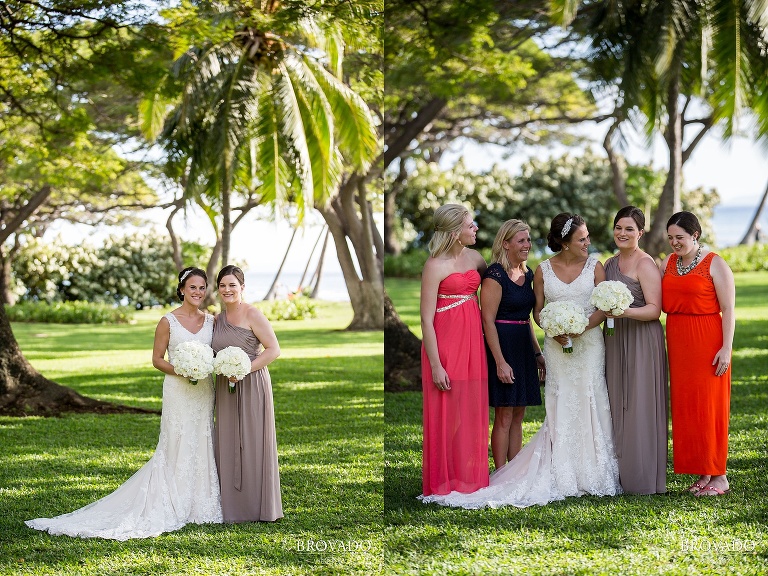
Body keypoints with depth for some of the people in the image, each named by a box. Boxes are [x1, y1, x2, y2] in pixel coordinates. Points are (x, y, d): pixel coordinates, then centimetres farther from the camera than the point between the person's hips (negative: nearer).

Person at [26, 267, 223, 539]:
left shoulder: (212, 321, 8)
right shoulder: (168, 321, -5)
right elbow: (157, 359, -3)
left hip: (204, 391, 5)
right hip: (178, 392, -5)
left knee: (201, 445, 7)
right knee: (177, 446, -4)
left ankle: (199, 504, 15)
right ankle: (174, 505, 2)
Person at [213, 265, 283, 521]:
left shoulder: (252, 314, -9)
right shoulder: (218, 319, 12)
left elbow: (274, 349, -14)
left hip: (252, 385, -7)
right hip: (226, 388, 7)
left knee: (253, 443, -2)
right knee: (229, 445, 7)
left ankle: (259, 505, 7)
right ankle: (233, 505, 14)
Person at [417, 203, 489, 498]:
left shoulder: (474, 257, 8)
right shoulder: (435, 266, -11)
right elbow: (426, 319, -13)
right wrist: (435, 365, -16)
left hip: (472, 343, 6)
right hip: (446, 345, -6)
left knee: (472, 414, 11)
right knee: (446, 417, 1)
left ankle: (470, 478, 21)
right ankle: (444, 483, 11)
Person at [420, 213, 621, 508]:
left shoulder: (595, 267, 1)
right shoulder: (543, 270, 2)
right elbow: (538, 310, 7)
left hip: (589, 342, 0)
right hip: (558, 346, 1)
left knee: (589, 401, -2)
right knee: (560, 405, 1)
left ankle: (591, 472, 6)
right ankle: (563, 475, 4)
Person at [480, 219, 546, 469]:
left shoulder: (527, 273, 13)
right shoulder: (495, 275, -13)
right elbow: (488, 320, -16)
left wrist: (537, 352, 19)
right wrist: (500, 362, -20)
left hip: (523, 346, 8)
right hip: (502, 346, -8)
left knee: (518, 416, 10)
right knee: (504, 416, -4)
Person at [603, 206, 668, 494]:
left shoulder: (645, 264, -10)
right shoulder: (609, 263, 15)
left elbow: (654, 309, -15)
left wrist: (625, 312, -27)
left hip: (642, 341, -8)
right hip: (615, 341, 8)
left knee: (640, 407, -6)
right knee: (617, 406, 8)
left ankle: (643, 478, 0)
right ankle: (621, 474, 14)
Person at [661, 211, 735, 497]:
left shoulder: (715, 264, -7)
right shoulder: (667, 264, 12)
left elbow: (728, 310, -10)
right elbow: (661, 304, 13)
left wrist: (726, 348, -16)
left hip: (707, 342, -6)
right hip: (678, 342, 6)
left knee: (709, 405, -4)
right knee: (684, 405, 6)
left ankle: (718, 476, 3)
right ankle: (702, 473, 14)